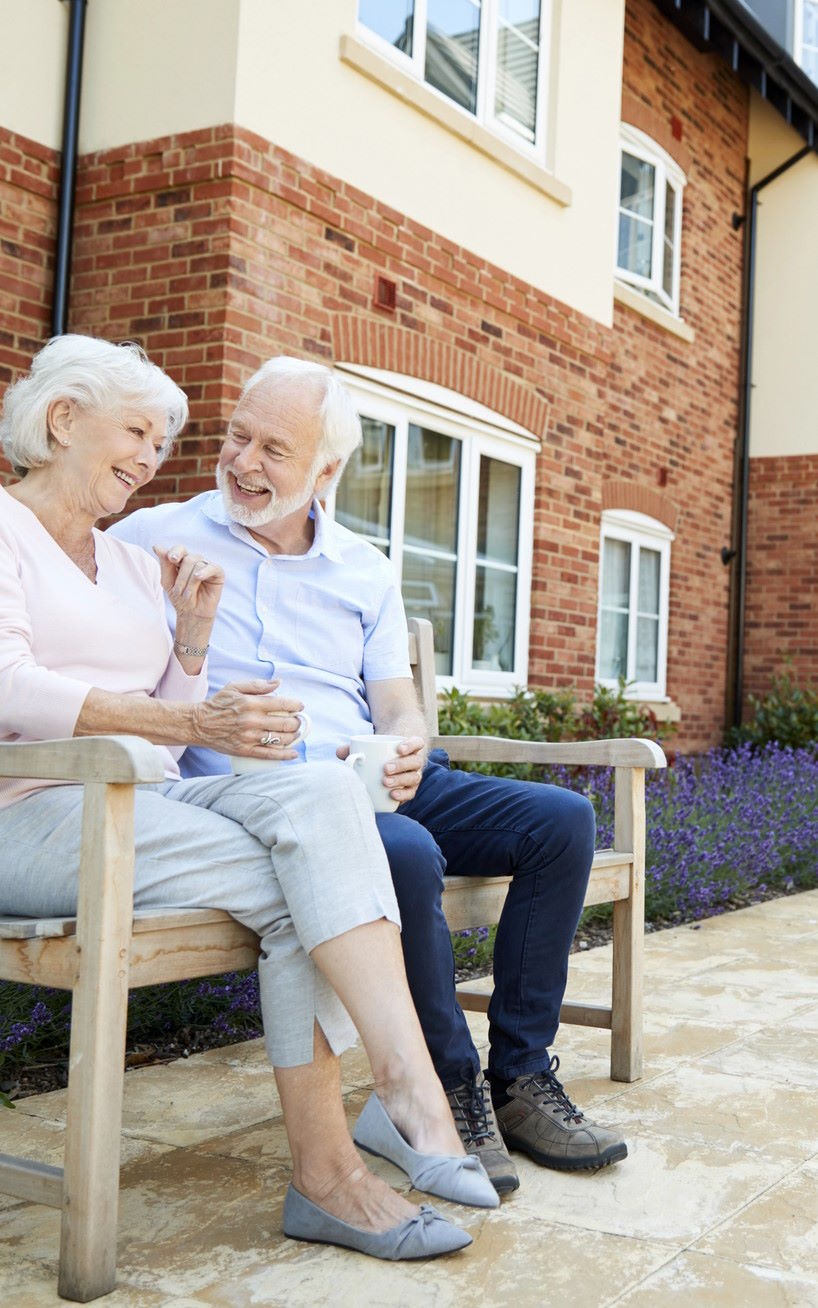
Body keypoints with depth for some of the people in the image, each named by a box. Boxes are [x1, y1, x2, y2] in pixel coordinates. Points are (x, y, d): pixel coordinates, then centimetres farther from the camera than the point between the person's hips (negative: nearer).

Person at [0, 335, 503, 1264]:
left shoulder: (129, 561, 23)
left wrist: (193, 639, 2)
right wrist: (194, 722, -24)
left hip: (147, 802, 6)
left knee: (320, 793, -25)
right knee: (303, 895, -26)